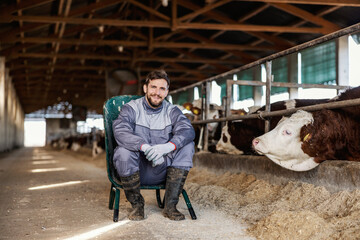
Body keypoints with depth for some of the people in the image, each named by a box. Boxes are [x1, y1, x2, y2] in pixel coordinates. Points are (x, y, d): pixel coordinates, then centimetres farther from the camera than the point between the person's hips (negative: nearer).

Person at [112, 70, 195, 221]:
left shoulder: (172, 111, 6)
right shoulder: (131, 109, -2)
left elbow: (187, 130, -15)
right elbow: (120, 131, -23)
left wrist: (167, 147, -36)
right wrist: (145, 147, -41)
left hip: (161, 171, 2)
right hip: (135, 170, -2)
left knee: (187, 145, -18)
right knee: (124, 152, -32)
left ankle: (170, 205, -16)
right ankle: (136, 204, -9)